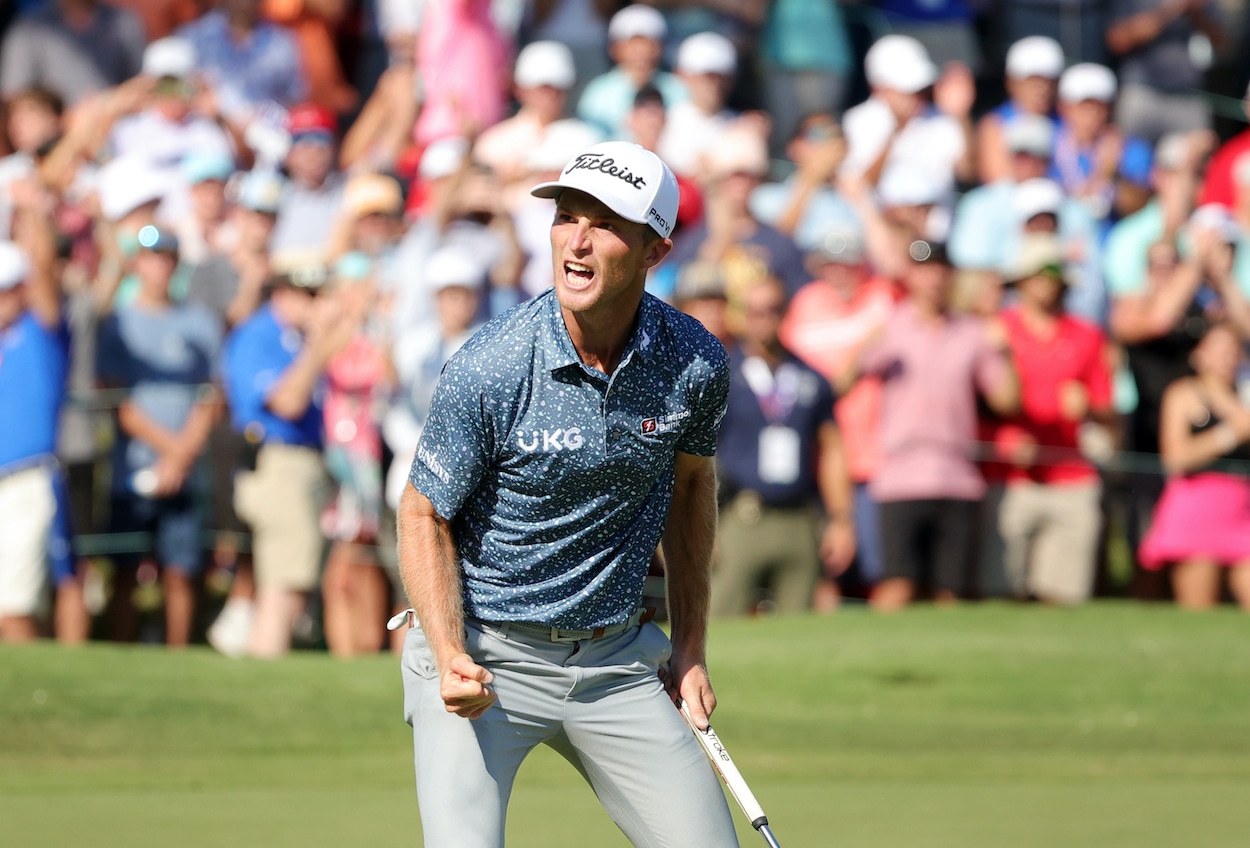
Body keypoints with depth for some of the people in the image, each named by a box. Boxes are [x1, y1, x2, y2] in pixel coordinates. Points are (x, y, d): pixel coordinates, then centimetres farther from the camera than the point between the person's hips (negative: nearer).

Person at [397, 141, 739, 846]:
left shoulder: (696, 363, -8)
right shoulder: (489, 369, -19)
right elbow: (425, 515, -7)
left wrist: (691, 646, 14)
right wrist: (451, 657, -20)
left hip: (618, 657, 4)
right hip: (485, 652, -4)